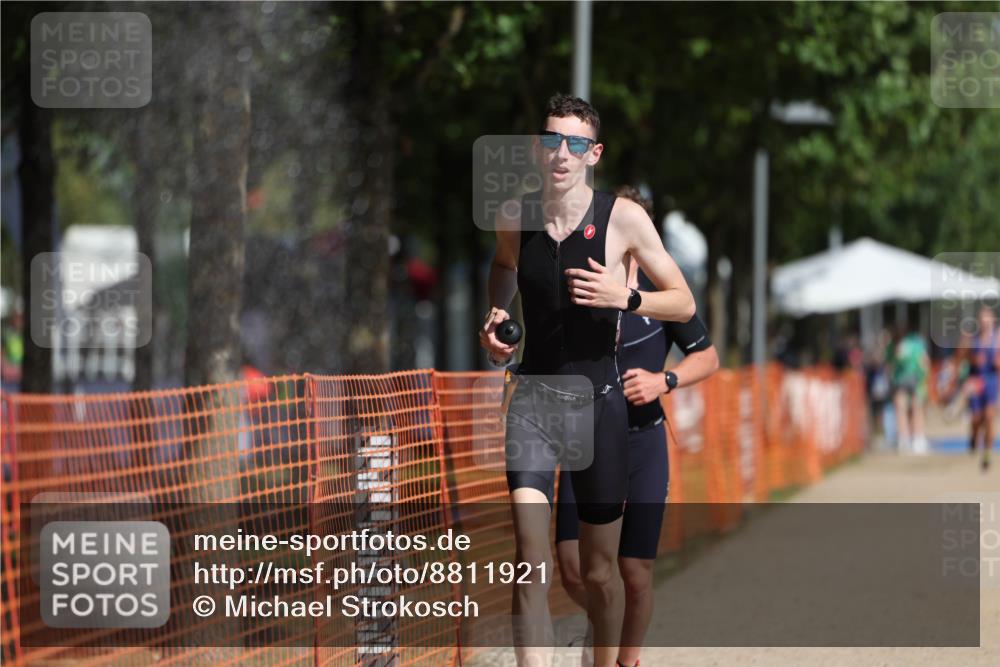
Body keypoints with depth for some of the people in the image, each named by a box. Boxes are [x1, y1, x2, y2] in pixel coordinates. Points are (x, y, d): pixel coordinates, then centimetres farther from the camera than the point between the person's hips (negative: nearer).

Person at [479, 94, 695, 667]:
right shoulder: (515, 216, 2)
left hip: (598, 400, -1)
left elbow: (684, 303, -3)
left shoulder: (623, 218, -7)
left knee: (599, 571, 10)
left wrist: (624, 297, -21)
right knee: (531, 568, -14)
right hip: (533, 397, 1)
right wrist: (495, 316, 8)